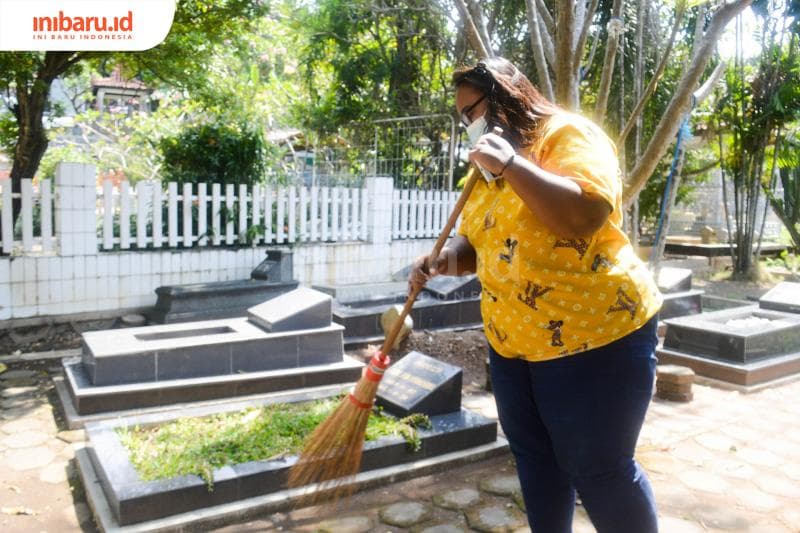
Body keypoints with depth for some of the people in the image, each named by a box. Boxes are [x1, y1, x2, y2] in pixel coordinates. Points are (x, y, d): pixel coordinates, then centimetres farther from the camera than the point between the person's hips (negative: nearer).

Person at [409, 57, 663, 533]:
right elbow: (478, 244, 16)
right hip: (513, 343, 8)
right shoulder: (491, 168, 12)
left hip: (595, 337, -8)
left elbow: (585, 215, -29)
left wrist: (511, 163, -24)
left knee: (598, 469, 4)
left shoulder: (570, 135, -11)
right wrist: (442, 261, -5)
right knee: (534, 458, 19)